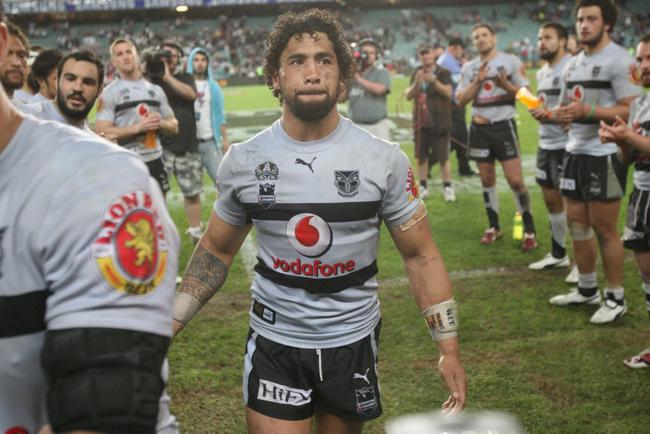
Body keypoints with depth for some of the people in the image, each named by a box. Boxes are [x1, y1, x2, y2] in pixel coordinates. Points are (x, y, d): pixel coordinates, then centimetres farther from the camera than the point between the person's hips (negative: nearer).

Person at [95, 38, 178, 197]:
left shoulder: (155, 90, 12)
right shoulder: (109, 93, -5)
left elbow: (174, 126, 17)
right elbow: (102, 132, -15)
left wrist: (161, 123, -6)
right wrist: (137, 127, -21)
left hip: (155, 161, 5)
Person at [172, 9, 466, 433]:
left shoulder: (383, 159, -10)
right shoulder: (243, 161, -6)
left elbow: (420, 254, -3)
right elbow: (216, 252, 7)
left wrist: (449, 347, -8)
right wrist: (167, 325, 0)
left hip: (353, 339, 0)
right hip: (273, 341, 0)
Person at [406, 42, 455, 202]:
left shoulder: (443, 73, -1)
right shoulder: (416, 74, 12)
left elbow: (448, 92, -14)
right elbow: (408, 96, 5)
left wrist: (433, 80, -23)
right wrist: (416, 82, -12)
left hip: (439, 122, -4)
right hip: (421, 122, 4)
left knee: (442, 156, -4)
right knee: (421, 156, 9)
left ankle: (447, 187, 3)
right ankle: (423, 186, 18)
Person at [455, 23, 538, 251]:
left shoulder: (511, 62, -3)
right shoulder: (469, 68, 7)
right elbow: (460, 100, 1)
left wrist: (505, 85, -22)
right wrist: (478, 81, -12)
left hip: (504, 125, -4)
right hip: (479, 127, 4)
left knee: (515, 180, -8)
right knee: (487, 179, 10)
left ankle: (529, 229, 3)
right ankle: (494, 226, 22)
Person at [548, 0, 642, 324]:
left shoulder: (619, 60, -12)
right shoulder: (574, 63, 15)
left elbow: (633, 111, -19)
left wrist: (589, 111, -28)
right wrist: (549, 115, 3)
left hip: (606, 155, -8)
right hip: (576, 152, 8)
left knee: (604, 229, -3)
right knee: (576, 224, 12)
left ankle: (616, 298, 10)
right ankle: (587, 289, 26)